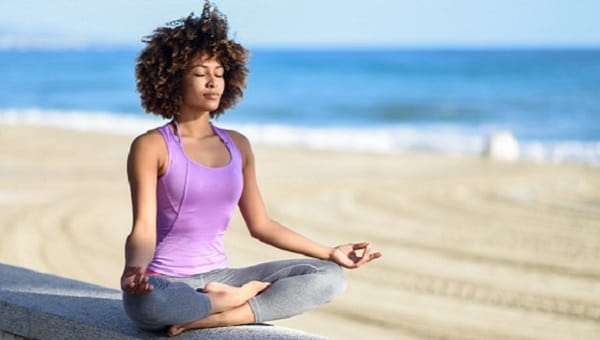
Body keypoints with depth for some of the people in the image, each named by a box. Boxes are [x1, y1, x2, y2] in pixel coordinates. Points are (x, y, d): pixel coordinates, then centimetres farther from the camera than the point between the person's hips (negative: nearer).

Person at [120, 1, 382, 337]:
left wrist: (329, 253, 12)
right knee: (146, 301, -43)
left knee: (329, 276, -9)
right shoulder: (152, 146, -6)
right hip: (166, 283, -5)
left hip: (218, 279, 6)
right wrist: (133, 270, -37)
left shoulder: (237, 145, 11)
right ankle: (238, 299, -13)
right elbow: (144, 229, -14)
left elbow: (260, 224, 16)